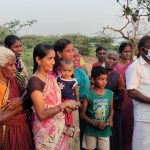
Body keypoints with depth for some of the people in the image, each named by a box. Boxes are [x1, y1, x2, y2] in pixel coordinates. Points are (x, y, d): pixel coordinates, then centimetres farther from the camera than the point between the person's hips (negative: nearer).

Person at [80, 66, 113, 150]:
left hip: (105, 131, 2)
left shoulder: (109, 93, -2)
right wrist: (95, 123, -18)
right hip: (91, 130, -2)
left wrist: (110, 118, -10)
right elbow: (82, 114, -8)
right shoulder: (88, 95, -12)